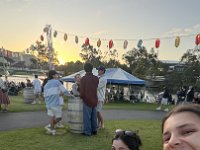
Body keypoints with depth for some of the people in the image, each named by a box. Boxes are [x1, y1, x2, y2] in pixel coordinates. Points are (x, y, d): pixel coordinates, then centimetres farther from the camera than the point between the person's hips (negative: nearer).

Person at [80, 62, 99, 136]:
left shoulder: (83, 79, -11)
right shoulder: (96, 78, 2)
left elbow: (82, 91, -10)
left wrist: (81, 96, 9)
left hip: (87, 100, -5)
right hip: (94, 100, 5)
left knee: (87, 117, 3)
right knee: (94, 116, 14)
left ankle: (87, 132, 7)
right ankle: (94, 130, 23)